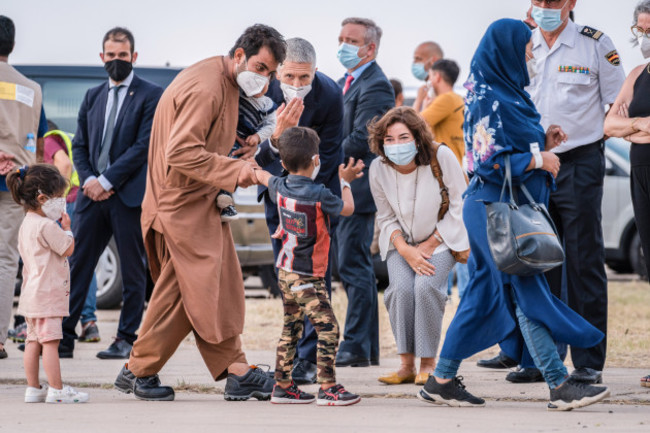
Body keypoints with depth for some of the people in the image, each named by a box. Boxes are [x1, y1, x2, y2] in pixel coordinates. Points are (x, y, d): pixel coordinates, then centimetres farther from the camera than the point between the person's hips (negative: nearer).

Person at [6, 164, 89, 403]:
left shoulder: (27, 225, 14)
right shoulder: (47, 226, -17)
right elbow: (68, 249, -10)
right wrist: (66, 228, 2)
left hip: (32, 293, 10)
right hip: (47, 294, -10)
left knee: (34, 341, 10)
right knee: (50, 341, -9)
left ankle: (33, 389, 13)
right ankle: (56, 390, -9)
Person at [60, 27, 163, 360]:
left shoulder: (150, 95, -2)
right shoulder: (93, 97, 17)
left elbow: (144, 145, -10)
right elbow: (79, 145, 16)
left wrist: (105, 181, -14)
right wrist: (88, 180, -3)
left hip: (129, 194, -5)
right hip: (93, 194, 5)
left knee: (133, 270, 1)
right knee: (76, 264, 1)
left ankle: (126, 339, 6)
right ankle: (63, 337, 3)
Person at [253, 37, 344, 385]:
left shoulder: (330, 95, -21)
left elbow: (326, 157, -14)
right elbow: (257, 153, -15)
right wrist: (274, 139, -38)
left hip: (319, 186, -2)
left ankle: (308, 357, -11)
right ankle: (295, 351, 9)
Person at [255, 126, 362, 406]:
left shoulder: (279, 187, 2)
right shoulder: (318, 194, -19)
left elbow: (263, 177, 26)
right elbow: (348, 208, -1)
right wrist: (345, 181, 16)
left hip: (285, 271, 8)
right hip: (307, 277, -8)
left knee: (291, 328, 15)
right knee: (328, 328, -7)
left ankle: (282, 386, 19)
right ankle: (328, 388, -10)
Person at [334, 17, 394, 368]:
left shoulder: (375, 86, -12)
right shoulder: (344, 83, 19)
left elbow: (360, 141, -20)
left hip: (357, 189, -10)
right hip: (339, 190, 10)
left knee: (353, 267, -10)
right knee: (357, 269, 12)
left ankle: (356, 347, -9)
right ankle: (368, 348, 17)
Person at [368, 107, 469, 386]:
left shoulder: (441, 157, -23)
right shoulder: (379, 169, -14)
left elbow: (459, 208, -13)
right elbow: (386, 218, -1)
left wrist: (430, 245, -15)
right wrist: (406, 250, -16)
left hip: (441, 237, -2)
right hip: (402, 240, 2)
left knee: (426, 287, -27)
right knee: (401, 288, -24)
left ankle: (428, 364, -13)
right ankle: (406, 364, -12)